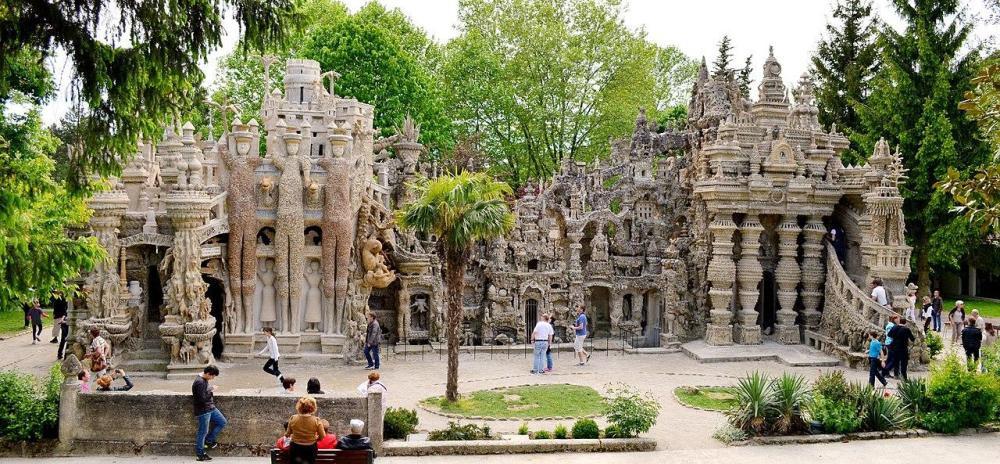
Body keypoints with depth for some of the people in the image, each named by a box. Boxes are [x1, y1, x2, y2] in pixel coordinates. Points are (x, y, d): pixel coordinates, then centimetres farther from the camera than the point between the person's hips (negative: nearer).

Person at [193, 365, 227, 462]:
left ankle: (209, 440, 22)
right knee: (203, 432, 0)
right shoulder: (199, 382, -23)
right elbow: (202, 398, -26)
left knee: (223, 422, 13)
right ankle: (200, 454, 11)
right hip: (203, 411, -10)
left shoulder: (205, 380, 7)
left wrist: (211, 389, 3)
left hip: (211, 408, 10)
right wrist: (211, 390, -15)